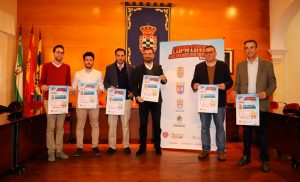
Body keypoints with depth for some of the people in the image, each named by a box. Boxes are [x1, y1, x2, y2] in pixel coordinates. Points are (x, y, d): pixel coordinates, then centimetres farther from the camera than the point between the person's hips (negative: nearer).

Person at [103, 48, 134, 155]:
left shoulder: (130, 68, 8)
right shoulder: (109, 68, 9)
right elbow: (105, 82, 9)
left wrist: (132, 92, -6)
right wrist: (110, 87, -11)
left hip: (126, 99, 0)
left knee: (125, 123, 5)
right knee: (112, 123, 3)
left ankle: (126, 146, 16)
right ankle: (112, 146, 13)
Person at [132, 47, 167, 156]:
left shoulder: (158, 68, 7)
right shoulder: (138, 69, 2)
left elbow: (163, 82, 9)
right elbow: (134, 84, -1)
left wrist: (164, 79, -14)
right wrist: (137, 96, -14)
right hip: (143, 100, -1)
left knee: (156, 124, 6)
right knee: (143, 124, 5)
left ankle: (157, 147, 18)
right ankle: (142, 147, 17)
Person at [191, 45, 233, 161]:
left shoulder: (223, 66, 4)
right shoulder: (199, 66, 8)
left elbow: (230, 81, 2)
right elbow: (194, 81, 6)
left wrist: (225, 85, -19)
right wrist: (194, 85, -17)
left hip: (219, 102, -1)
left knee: (220, 127, 7)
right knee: (204, 127, 9)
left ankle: (221, 150, 18)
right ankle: (205, 149, 22)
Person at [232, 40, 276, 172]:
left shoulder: (267, 64, 3)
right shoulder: (240, 65, 9)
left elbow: (272, 83, 1)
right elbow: (237, 83, 10)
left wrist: (267, 93, -17)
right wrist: (235, 91, -10)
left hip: (261, 104, -2)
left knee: (262, 132, 5)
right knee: (246, 131, 11)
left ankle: (264, 160, 16)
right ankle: (246, 156, 24)